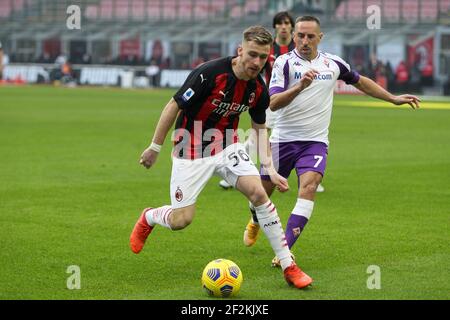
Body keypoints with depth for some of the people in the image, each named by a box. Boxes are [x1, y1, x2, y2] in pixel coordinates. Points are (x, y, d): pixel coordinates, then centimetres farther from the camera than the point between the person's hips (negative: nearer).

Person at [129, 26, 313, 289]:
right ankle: (149, 218, 33)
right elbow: (174, 106, -16)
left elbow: (260, 127, 8)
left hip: (228, 147, 4)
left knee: (259, 193, -16)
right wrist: (155, 148, -8)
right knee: (181, 220, -5)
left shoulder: (259, 89, -8)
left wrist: (270, 169, -3)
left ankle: (288, 266, -8)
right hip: (192, 151, -4)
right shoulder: (209, 74, -26)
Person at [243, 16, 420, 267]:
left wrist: (394, 98, 24)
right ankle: (255, 222, 47)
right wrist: (299, 86, -33)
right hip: (283, 139, -1)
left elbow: (360, 81, 24)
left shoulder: (333, 63, 5)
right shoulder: (284, 62, -6)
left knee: (309, 185, -24)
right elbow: (273, 103, -17)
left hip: (315, 141, 1)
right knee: (264, 190, 9)